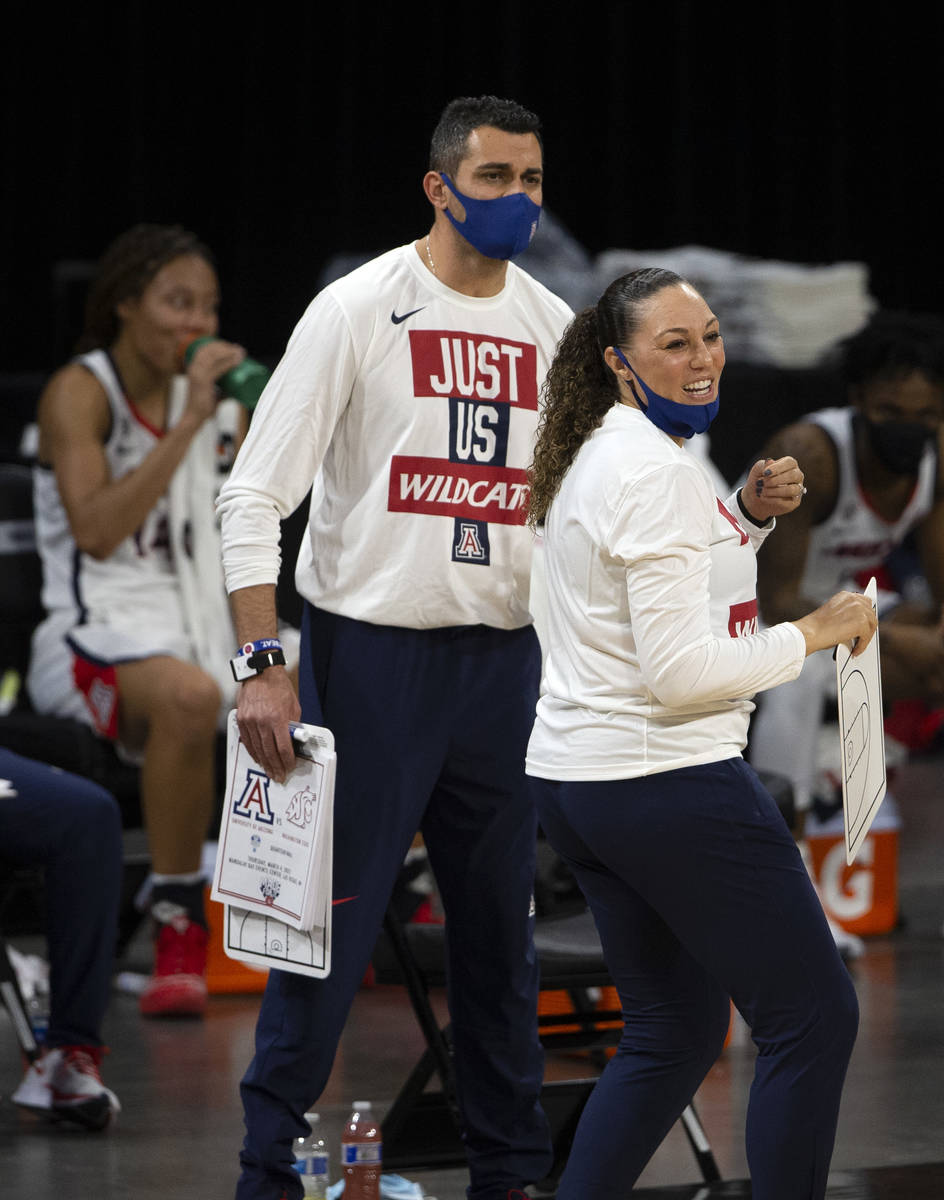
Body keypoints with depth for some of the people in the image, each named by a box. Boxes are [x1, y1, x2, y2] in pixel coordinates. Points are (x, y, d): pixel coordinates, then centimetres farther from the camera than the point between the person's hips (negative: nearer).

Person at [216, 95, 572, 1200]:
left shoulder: (551, 328, 10)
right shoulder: (359, 309, -6)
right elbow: (254, 496, -8)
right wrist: (264, 665, -16)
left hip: (503, 654, 5)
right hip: (372, 650, -5)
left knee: (499, 929, 11)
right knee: (331, 924, -4)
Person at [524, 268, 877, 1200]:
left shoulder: (594, 456, 12)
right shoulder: (659, 473, -18)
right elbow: (680, 671, -23)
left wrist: (748, 514, 11)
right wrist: (814, 633, -12)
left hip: (573, 776, 10)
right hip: (667, 781, -10)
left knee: (672, 1033, 17)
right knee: (813, 1018, 0)